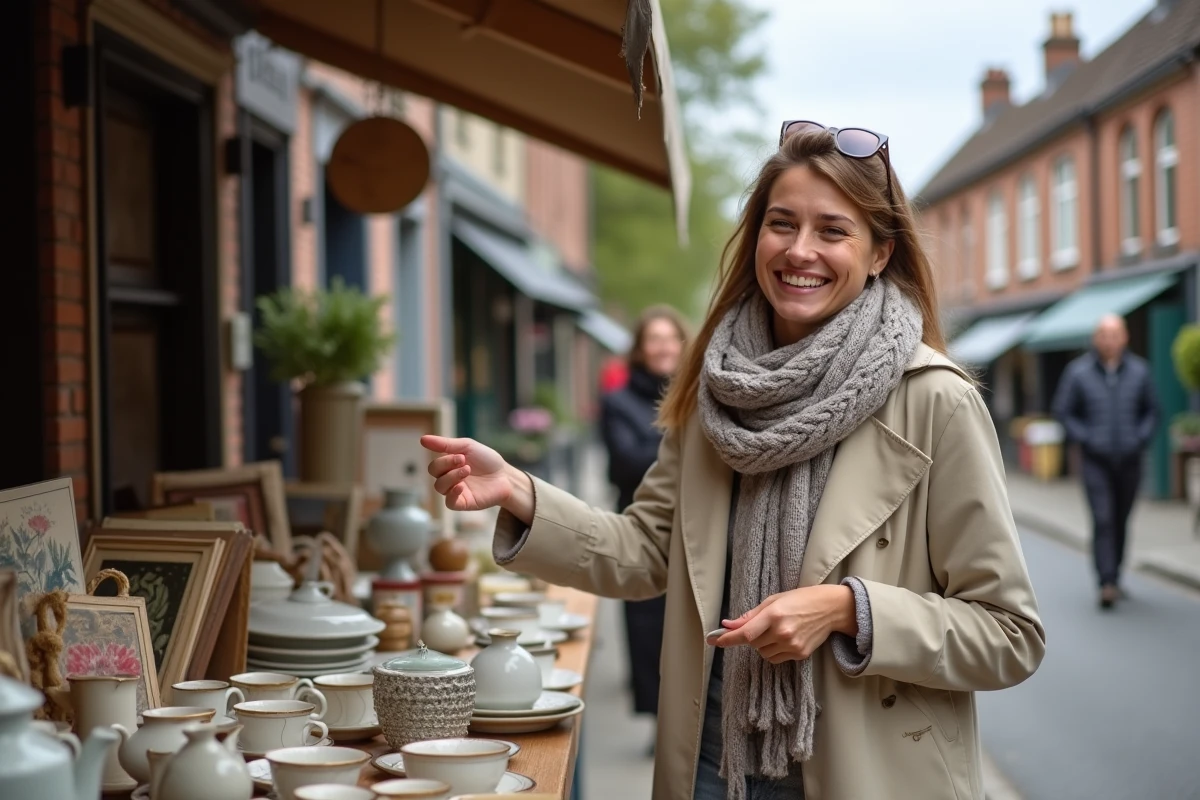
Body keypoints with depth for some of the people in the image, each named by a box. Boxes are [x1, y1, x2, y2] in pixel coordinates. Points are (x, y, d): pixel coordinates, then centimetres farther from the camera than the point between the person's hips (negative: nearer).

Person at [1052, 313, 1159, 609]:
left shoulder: (1139, 371, 3)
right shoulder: (1078, 372, -2)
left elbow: (1152, 410, 13)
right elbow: (1063, 411, 3)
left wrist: (1141, 438, -1)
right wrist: (1086, 439, -6)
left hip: (1129, 460, 2)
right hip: (1096, 461, -2)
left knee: (1121, 521, 9)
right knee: (1103, 520, -12)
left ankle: (1114, 576, 24)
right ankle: (1107, 584, -16)